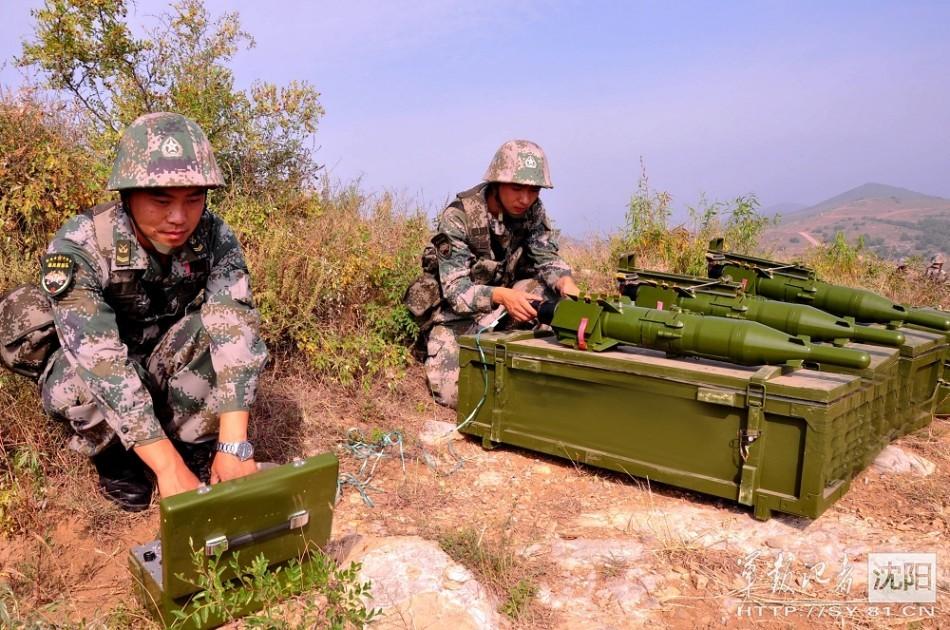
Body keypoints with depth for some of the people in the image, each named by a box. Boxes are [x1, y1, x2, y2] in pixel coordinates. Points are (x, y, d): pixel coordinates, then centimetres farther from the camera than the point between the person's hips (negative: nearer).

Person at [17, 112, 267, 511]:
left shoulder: (216, 239, -21)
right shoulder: (79, 247, -30)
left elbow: (235, 333, -32)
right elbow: (102, 363, -38)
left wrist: (234, 447, -43)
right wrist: (168, 466, -45)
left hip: (173, 370, 2)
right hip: (92, 374, -1)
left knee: (221, 325, -28)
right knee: (75, 387, -35)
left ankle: (197, 451, -10)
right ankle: (115, 459, -2)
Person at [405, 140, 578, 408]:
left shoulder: (532, 211, -9)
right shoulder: (458, 217, -24)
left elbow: (547, 258, -9)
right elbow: (456, 290, -27)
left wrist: (566, 283, -34)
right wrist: (502, 295, -47)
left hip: (501, 305, 5)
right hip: (454, 309, -4)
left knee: (550, 286, -21)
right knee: (453, 393, -20)